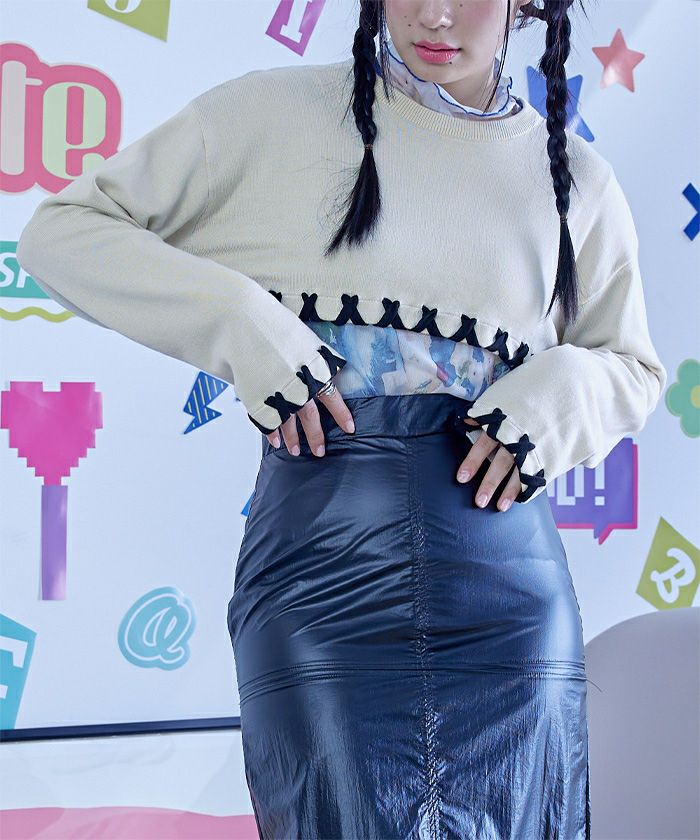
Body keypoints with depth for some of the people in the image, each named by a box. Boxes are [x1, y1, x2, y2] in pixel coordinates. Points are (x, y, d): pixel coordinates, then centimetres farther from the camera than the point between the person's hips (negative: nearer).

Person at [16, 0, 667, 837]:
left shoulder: (575, 178, 12)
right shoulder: (273, 114, 4)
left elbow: (635, 366, 24)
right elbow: (59, 232, 5)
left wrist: (565, 386, -1)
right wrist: (238, 320, -11)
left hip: (509, 584, 3)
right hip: (321, 563, -3)